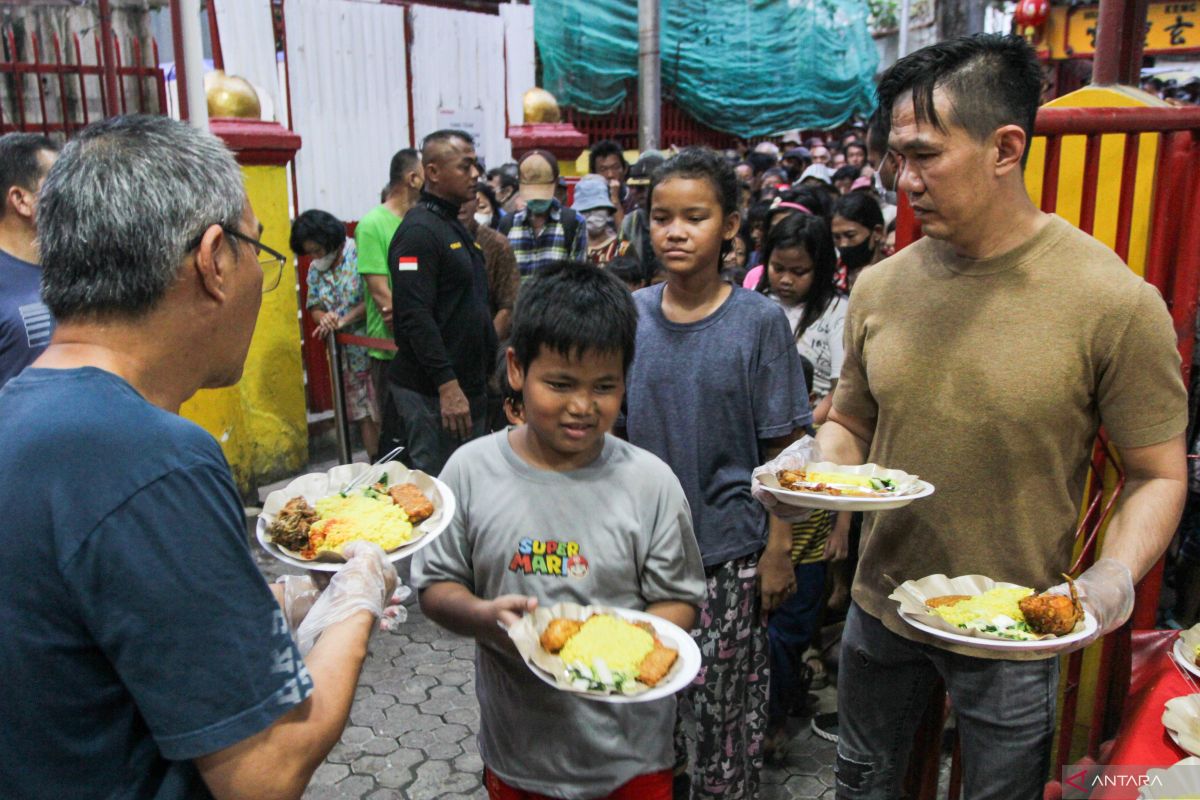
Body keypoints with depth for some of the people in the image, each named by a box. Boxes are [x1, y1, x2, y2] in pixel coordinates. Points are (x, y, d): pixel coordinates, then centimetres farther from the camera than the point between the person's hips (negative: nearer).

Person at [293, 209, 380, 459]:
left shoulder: (359, 253, -11)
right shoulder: (315, 269, 10)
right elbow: (314, 307, 12)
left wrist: (344, 320, -18)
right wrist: (323, 318, -11)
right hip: (347, 353, 6)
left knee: (384, 412, -1)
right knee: (363, 414, 10)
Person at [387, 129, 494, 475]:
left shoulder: (456, 226, 16)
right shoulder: (418, 230, -14)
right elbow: (415, 316, -22)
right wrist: (447, 385, -25)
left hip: (467, 386, 10)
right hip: (432, 393, -10)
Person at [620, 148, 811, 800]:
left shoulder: (759, 320, -9)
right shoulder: (630, 315, -2)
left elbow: (781, 448, -6)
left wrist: (778, 551, -7)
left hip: (728, 549, -3)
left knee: (724, 698, 8)